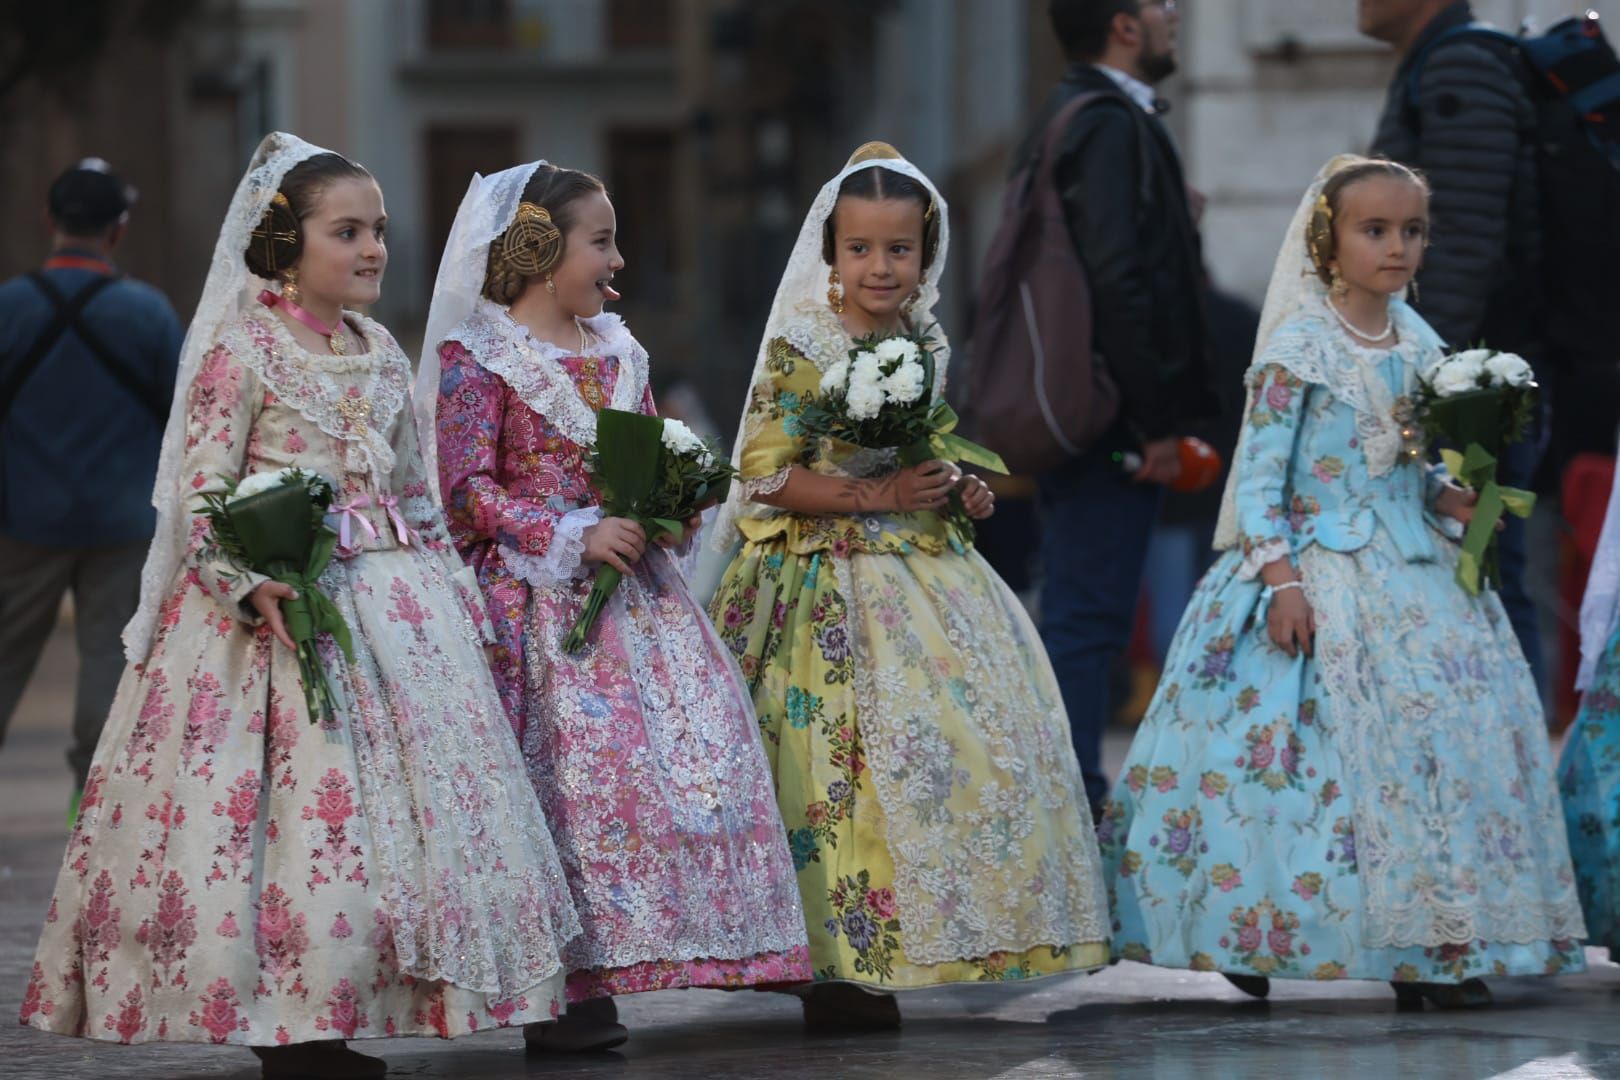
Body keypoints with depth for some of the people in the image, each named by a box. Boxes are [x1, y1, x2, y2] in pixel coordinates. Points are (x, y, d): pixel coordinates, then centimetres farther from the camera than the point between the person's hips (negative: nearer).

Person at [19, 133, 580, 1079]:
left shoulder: (382, 354, 13)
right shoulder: (241, 350, -7)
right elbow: (202, 490, -12)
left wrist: (459, 589, 17)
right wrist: (253, 584, -25)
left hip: (392, 595, 7)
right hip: (277, 601, -7)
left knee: (400, 795, 3)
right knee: (292, 797, -11)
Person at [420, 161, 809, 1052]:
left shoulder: (617, 354, 15)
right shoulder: (477, 358, -6)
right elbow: (470, 489, -12)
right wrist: (574, 537, -19)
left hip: (630, 588, 7)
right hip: (540, 594, -7)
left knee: (700, 739, 0)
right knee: (565, 770, -10)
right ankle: (561, 990, -6)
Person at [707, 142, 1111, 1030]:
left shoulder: (928, 346, 9)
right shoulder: (801, 349, -10)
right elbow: (767, 476, -14)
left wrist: (961, 488, 4)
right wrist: (875, 496, -19)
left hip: (925, 570, 7)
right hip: (835, 582, -7)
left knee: (977, 739, 2)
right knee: (851, 762, -11)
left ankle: (889, 954, 10)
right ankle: (839, 967, -3)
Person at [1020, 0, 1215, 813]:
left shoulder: (1072, 117, 19)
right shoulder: (1109, 125, -14)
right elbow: (1116, 281, -22)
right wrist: (1155, 424, -19)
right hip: (1113, 415, -10)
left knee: (1080, 617, 12)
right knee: (1088, 616, -9)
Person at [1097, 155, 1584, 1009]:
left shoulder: (1417, 346, 10)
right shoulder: (1298, 347, -9)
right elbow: (1257, 476, -10)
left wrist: (1450, 498, -1)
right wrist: (1280, 577, -19)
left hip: (1416, 576, 6)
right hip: (1321, 567, -6)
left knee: (1448, 739, -1)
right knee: (1300, 746, -10)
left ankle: (1431, 946, 4)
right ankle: (1249, 944, 1)